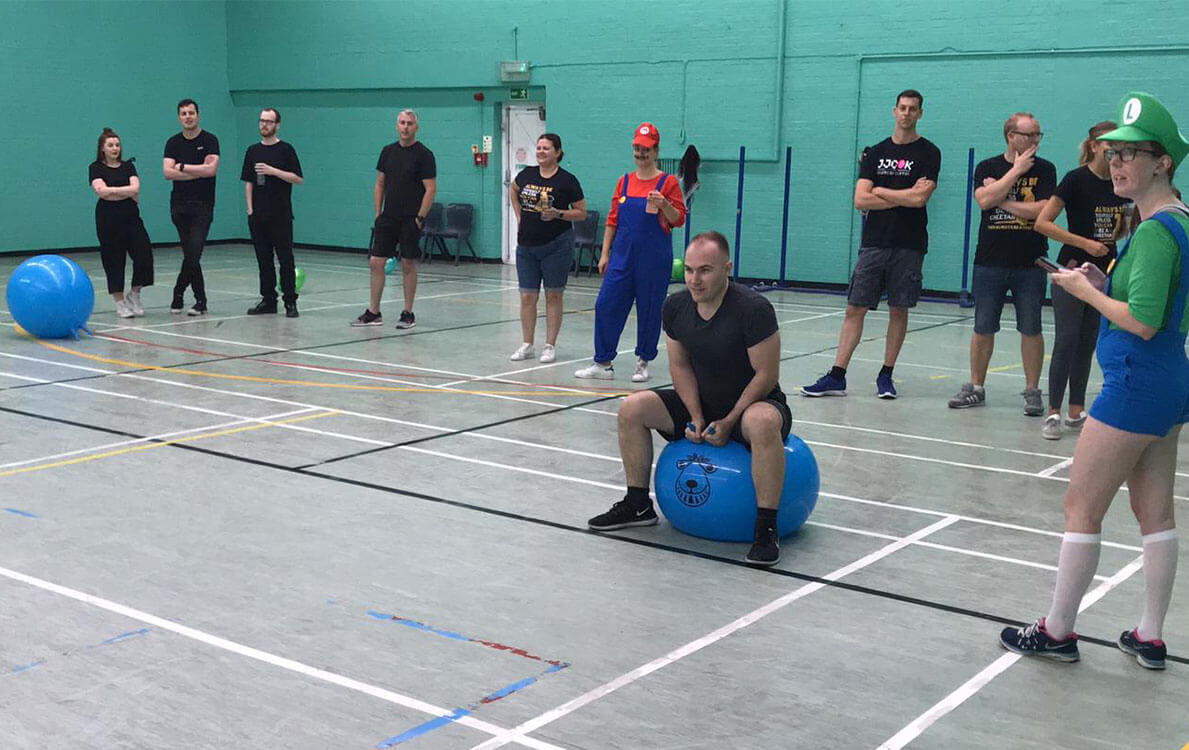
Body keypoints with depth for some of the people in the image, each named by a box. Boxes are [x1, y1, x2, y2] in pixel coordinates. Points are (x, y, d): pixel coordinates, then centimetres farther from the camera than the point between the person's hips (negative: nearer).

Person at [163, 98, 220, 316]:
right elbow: (168, 172, -5)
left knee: (194, 253, -12)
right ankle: (200, 300, 12)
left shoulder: (209, 140, -1)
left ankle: (179, 293, 2)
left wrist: (182, 167, -6)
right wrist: (199, 172, -10)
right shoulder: (173, 143, 8)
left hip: (202, 206, -3)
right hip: (179, 205, 3)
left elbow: (211, 169, -15)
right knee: (190, 255, 5)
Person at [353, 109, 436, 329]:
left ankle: (408, 314, 12)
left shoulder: (424, 154, -7)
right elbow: (380, 183, 15)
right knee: (376, 262, 1)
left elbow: (431, 189, -10)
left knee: (408, 265, 1)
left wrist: (420, 218, -14)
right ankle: (373, 313, 10)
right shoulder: (388, 151, 9)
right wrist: (377, 213, 8)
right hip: (388, 218, 5)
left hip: (410, 220, -5)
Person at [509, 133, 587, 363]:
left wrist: (558, 214, -18)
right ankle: (527, 345, 17)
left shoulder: (567, 180, -7)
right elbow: (513, 191, 27)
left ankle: (550, 346, 11)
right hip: (526, 245, 4)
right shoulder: (527, 174, 5)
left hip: (556, 246, -4)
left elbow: (581, 213, -3)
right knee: (527, 296, 6)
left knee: (553, 296, 3)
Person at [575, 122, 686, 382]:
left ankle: (643, 363, 18)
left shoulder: (668, 182, -2)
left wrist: (663, 204, -23)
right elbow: (612, 220, 14)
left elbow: (678, 220, -4)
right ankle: (603, 364, 6)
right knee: (606, 305, -2)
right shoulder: (625, 181, 11)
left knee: (649, 310, 3)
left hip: (654, 260, -4)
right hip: (622, 256, 4)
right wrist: (604, 254, 10)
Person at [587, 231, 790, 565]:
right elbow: (680, 365, 3)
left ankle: (766, 527, -29)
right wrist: (696, 416, -9)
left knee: (763, 422, -41)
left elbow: (766, 375, -20)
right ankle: (638, 505, 7)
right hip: (703, 403, 6)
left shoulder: (753, 309, -25)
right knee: (632, 408, -9)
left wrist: (728, 422, -21)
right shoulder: (675, 307, -7)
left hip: (753, 403, -6)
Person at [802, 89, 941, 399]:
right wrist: (905, 196, -6)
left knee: (899, 309, 4)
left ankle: (885, 376, 14)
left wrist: (881, 191, -4)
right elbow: (861, 200, -1)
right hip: (874, 242, 2)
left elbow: (920, 199, -13)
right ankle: (837, 376, 0)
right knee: (855, 307, -1)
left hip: (909, 245, -2)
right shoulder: (876, 153, 9)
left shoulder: (928, 153, 0)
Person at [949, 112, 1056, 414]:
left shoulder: (1044, 169, 2)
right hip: (990, 261, 1)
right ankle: (976, 387, 18)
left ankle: (1032, 391, 14)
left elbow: (1043, 210, -11)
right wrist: (1017, 170, -11)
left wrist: (1003, 201, -10)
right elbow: (984, 200, -15)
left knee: (1031, 330, 4)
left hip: (1030, 264, -1)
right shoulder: (987, 168, 5)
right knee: (983, 329, 7)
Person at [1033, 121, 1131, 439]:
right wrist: (1085, 243, -17)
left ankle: (1076, 411, 17)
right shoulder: (1077, 180, -10)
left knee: (1087, 343, 9)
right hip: (1072, 270, -6)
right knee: (1067, 340, -10)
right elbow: (1042, 223, -15)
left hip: (1104, 272, 6)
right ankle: (1053, 413, -5)